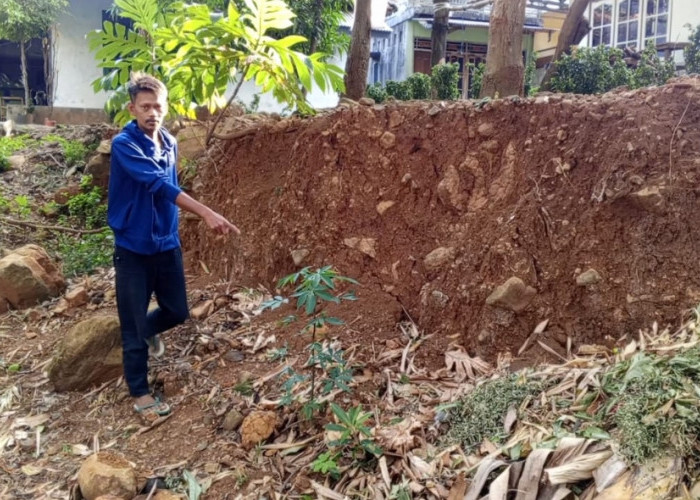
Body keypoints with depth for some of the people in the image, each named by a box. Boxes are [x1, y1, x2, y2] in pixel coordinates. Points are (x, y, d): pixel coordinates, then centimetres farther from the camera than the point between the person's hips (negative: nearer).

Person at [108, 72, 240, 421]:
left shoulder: (170, 143, 5)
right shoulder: (124, 144, -18)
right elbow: (157, 184, -32)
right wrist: (207, 214, -41)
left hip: (167, 243, 6)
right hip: (134, 248, -6)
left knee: (177, 312, 14)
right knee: (134, 325, 5)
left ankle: (148, 332, 47)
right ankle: (139, 392, 22)